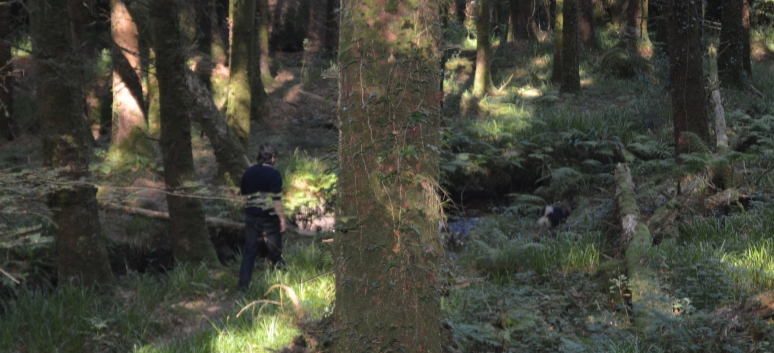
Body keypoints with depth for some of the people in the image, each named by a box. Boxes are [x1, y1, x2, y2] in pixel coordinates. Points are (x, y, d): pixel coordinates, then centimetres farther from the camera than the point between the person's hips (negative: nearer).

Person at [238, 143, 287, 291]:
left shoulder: (248, 173, 8)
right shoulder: (273, 174, -11)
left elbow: (243, 194, 15)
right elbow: (276, 199, -17)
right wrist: (282, 219, -15)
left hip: (251, 217, 5)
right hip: (269, 218, -5)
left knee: (249, 252, 6)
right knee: (275, 252, 7)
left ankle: (243, 286, 1)